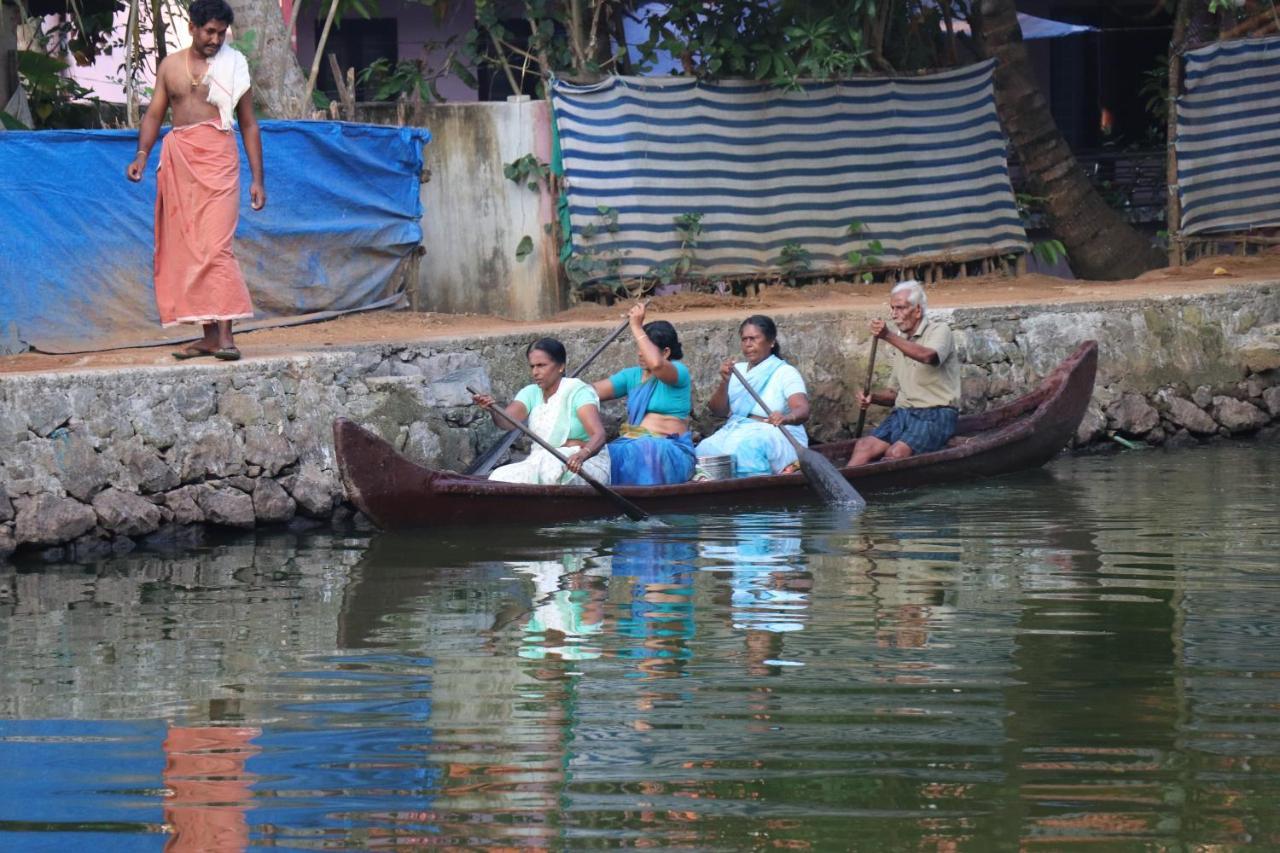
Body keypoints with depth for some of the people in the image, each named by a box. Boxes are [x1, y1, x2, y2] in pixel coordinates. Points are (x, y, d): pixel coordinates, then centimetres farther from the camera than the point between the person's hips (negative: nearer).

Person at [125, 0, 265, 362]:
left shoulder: (233, 67, 7)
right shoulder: (170, 66, 13)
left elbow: (249, 125, 8)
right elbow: (154, 114, 14)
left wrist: (257, 179, 4)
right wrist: (142, 154, -4)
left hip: (216, 158, -4)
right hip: (178, 161, 4)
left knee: (214, 245, -14)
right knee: (185, 248, 2)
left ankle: (224, 334, -18)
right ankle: (209, 334, 5)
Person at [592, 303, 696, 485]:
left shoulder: (678, 372, -1)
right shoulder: (633, 376, 21)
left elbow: (656, 363, -25)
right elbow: (595, 391, 13)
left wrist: (636, 327, -18)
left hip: (669, 450, -6)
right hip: (631, 443, 6)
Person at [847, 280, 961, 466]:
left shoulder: (939, 330, -1)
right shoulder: (900, 341, 21)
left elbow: (929, 356, -27)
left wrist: (888, 337, -33)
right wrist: (872, 397, 4)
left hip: (936, 414, -6)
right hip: (903, 414, 6)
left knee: (896, 453, -30)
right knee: (864, 446, -19)